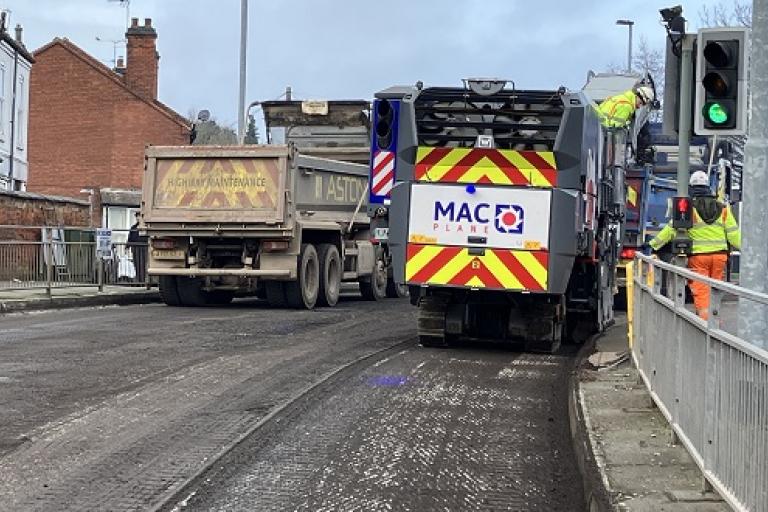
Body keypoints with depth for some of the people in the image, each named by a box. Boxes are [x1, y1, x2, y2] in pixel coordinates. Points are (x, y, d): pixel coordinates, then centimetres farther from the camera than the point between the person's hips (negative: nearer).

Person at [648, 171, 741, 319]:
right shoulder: (722, 208, 6)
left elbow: (671, 229, -6)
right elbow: (733, 233, 7)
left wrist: (653, 244, 0)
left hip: (698, 255, -4)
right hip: (719, 254, 4)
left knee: (701, 292, -1)